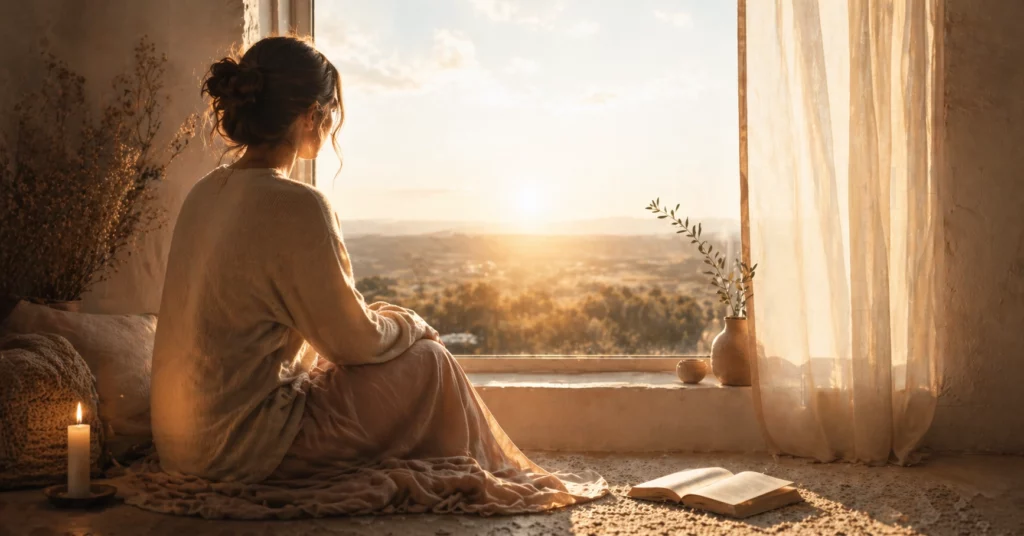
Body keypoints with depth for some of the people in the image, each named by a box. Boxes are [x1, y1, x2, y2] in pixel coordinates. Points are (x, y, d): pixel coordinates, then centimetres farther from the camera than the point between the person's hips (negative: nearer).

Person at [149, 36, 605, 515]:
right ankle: (465, 489, 28)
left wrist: (387, 319, 16)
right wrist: (410, 324, 7)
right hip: (242, 450, -9)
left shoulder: (205, 193, 6)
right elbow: (353, 342, -14)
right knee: (427, 361, 4)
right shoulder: (295, 206, -21)